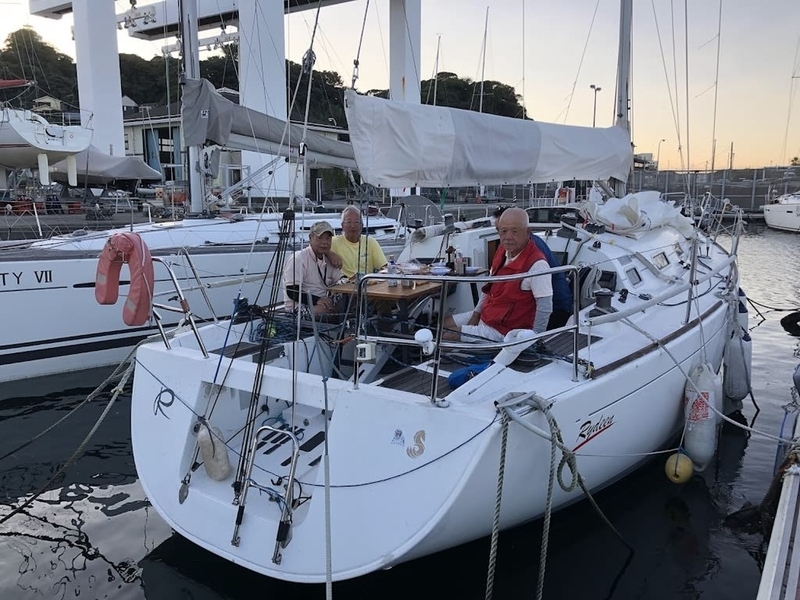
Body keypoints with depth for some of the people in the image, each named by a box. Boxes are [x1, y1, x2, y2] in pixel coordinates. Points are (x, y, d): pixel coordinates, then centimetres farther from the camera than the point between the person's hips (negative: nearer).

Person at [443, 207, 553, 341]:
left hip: (502, 330, -9)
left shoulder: (537, 264, -26)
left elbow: (545, 308, -25)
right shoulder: (502, 251, 2)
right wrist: (476, 314, 9)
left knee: (444, 336, -14)